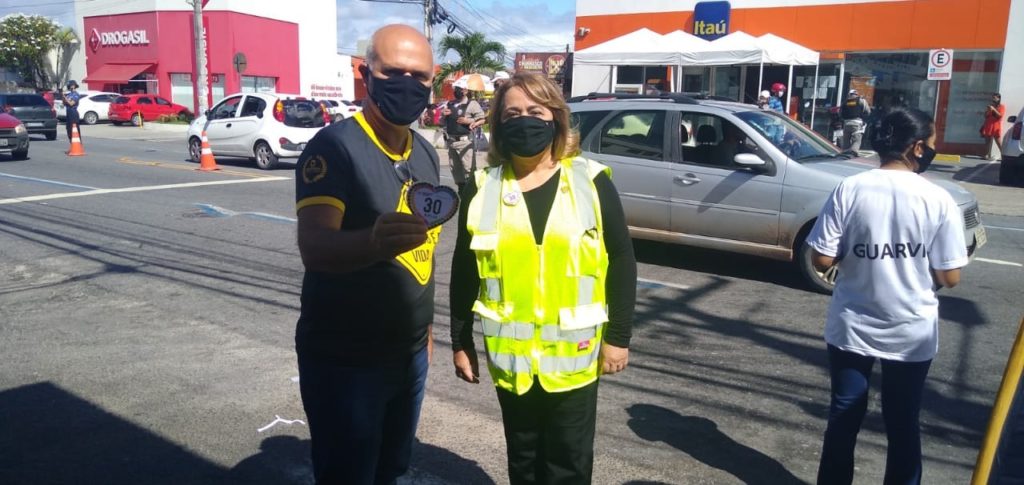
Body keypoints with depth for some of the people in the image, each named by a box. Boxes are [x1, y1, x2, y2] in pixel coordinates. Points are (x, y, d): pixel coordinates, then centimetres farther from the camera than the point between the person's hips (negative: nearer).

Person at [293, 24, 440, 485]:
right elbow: (314, 247, -31)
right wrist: (374, 241, -51)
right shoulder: (334, 147, -17)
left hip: (410, 354, 7)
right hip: (344, 359, -6)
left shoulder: (426, 154, 6)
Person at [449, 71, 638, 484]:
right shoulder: (482, 189, -2)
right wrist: (461, 342, 6)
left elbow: (622, 261, -2)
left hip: (574, 354, -1)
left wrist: (618, 336, -2)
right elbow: (465, 272, 4)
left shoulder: (591, 182, -6)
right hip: (510, 356, 2)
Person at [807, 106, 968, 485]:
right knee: (903, 425, 17)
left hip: (852, 328, 1)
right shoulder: (938, 200, -12)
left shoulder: (849, 190, -11)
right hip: (912, 333, 0)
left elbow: (822, 260, -9)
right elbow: (949, 278, -9)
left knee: (843, 418, 15)